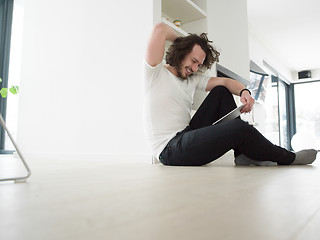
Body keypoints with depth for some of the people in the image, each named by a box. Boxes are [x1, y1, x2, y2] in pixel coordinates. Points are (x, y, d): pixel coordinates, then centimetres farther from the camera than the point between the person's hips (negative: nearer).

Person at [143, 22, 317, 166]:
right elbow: (160, 29, -14)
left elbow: (224, 81, 9)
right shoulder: (156, 73, -4)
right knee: (239, 128, -23)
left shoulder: (193, 79, 15)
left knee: (221, 91, 4)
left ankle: (243, 154, 0)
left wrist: (244, 92, -13)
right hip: (169, 149, -8)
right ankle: (287, 158, 6)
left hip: (187, 138, 8)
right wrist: (181, 41, 6)